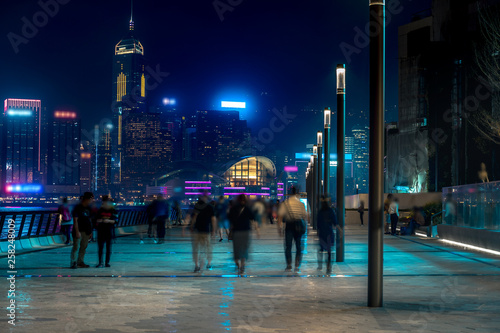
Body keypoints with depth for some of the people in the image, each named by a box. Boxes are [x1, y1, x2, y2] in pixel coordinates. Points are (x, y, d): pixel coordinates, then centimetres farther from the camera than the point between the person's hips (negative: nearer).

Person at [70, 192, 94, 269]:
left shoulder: (88, 208, 12)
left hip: (86, 231, 7)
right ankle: (73, 262, -1)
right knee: (76, 247, -5)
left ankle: (80, 262, 16)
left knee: (84, 247, 9)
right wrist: (77, 232, -18)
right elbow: (75, 220, -13)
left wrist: (90, 231, 14)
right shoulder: (77, 208, -10)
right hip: (79, 231, -7)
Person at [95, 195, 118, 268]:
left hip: (109, 231, -1)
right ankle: (100, 262, 3)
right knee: (100, 247, 0)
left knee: (108, 247, 4)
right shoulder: (100, 210, 6)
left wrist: (109, 221, -19)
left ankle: (107, 262, 12)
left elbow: (115, 221, -4)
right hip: (101, 231, 2)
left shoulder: (113, 211, -1)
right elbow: (97, 219, 11)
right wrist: (99, 220, -10)